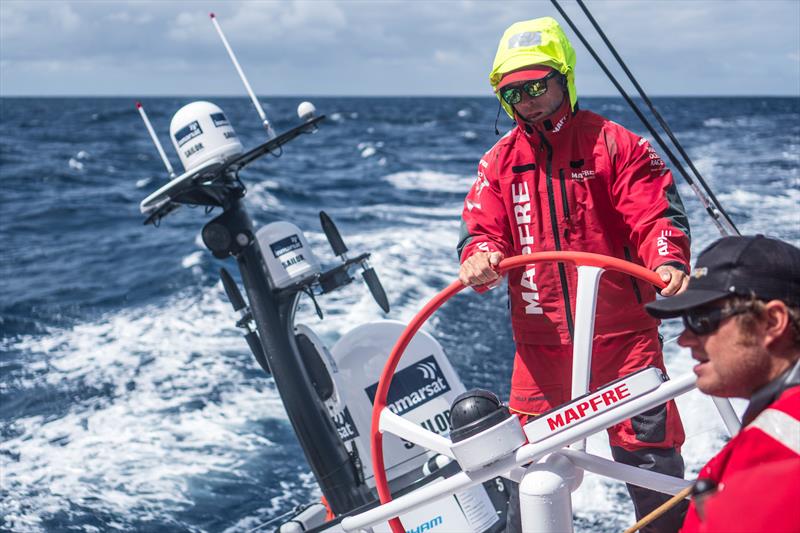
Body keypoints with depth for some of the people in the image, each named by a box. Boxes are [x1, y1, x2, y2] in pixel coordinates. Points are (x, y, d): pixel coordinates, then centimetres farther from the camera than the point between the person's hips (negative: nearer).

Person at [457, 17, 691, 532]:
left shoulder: (615, 145, -3)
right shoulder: (500, 162, 8)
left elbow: (657, 213, -10)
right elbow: (483, 228, 2)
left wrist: (669, 262, -31)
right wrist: (480, 257, -22)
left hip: (622, 334, -3)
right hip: (541, 344, 3)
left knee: (649, 455, 4)